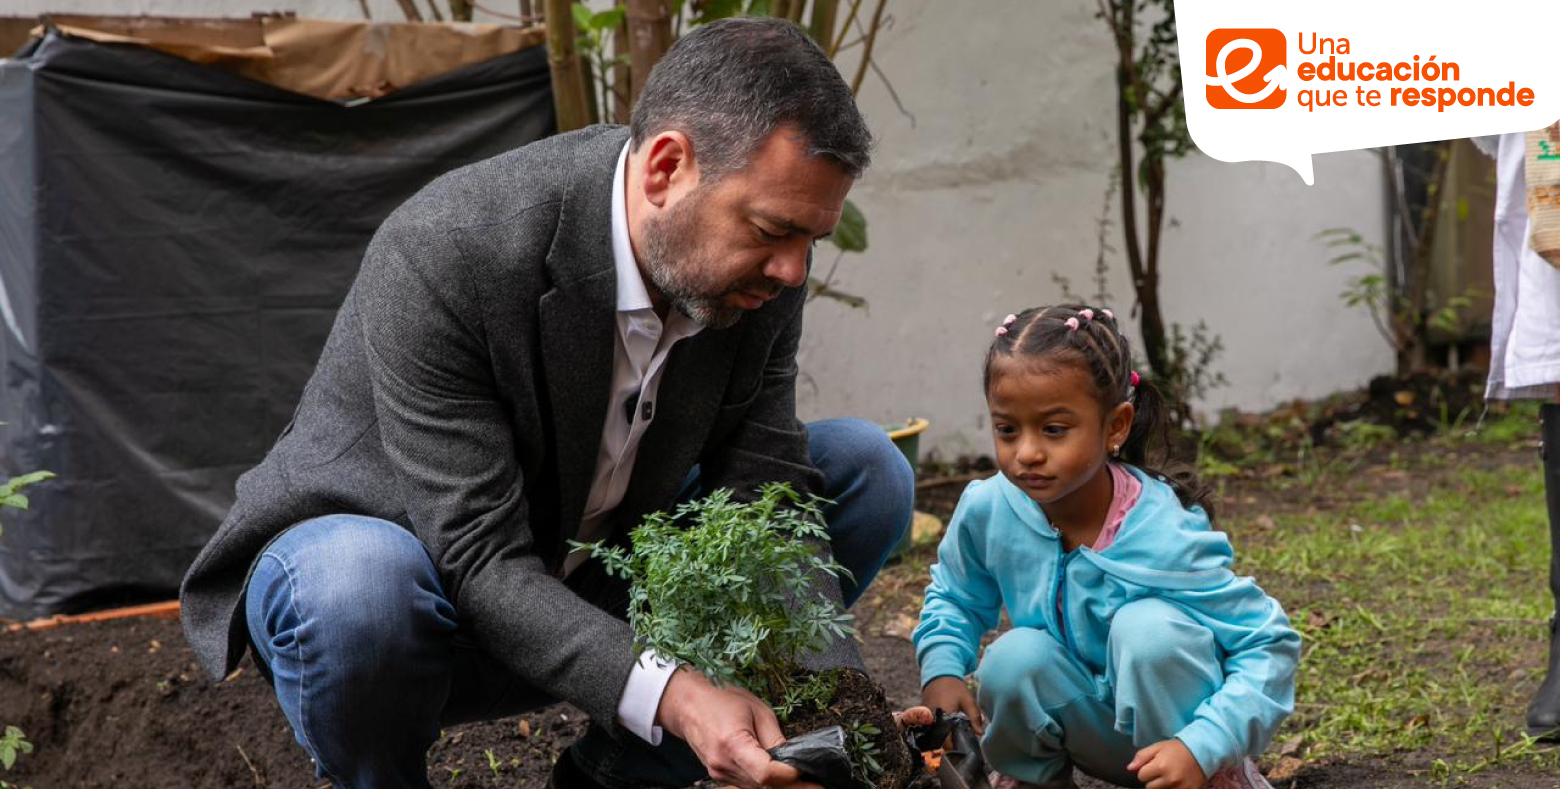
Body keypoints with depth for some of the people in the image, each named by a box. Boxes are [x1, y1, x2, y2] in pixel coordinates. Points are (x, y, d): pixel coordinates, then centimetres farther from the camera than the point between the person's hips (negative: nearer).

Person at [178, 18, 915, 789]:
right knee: (359, 585, -41)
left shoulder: (755, 269, -15)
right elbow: (481, 564, -32)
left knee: (866, 470, -6)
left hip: (586, 592, 6)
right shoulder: (446, 254, -32)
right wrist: (668, 696, -45)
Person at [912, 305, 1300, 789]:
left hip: (1165, 723, -3)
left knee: (1149, 626, -33)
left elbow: (1271, 646, -25)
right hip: (1090, 726, 4)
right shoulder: (986, 509, -16)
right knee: (1014, 660, -27)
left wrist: (1200, 748, -37)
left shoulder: (1166, 537, -30)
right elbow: (954, 596, 8)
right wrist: (941, 671, -12)